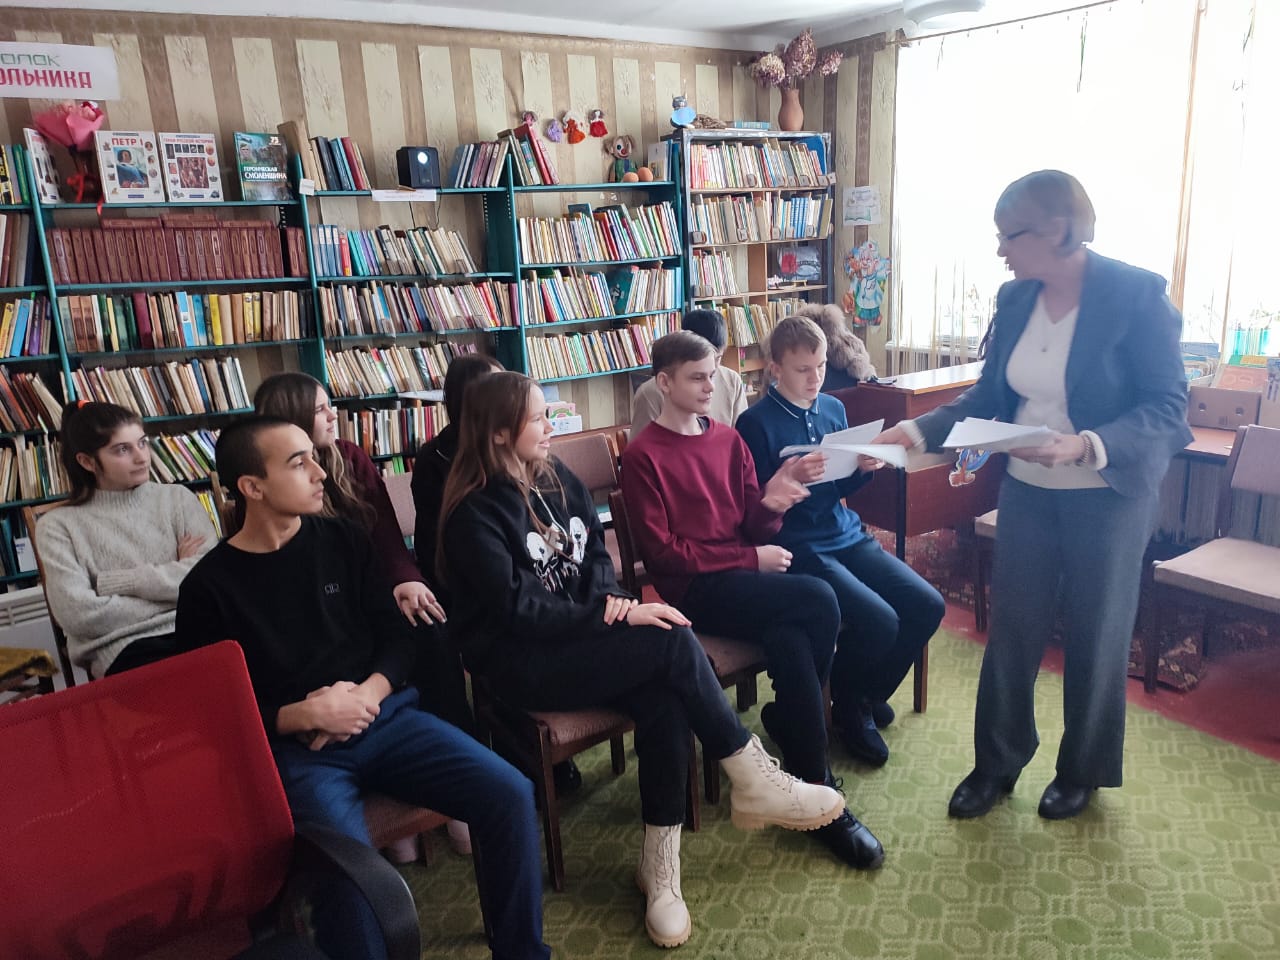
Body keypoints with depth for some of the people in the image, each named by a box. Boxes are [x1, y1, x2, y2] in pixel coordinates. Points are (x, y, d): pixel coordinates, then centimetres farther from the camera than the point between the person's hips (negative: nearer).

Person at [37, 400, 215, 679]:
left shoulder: (177, 497, 14)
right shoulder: (60, 525, 10)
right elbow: (78, 614, -4)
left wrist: (111, 582, -3)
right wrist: (174, 577, -3)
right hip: (124, 649, -3)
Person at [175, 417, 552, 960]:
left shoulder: (344, 540, 8)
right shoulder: (208, 586, -1)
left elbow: (398, 634, 9)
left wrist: (367, 694, -10)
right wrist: (307, 715, -16)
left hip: (382, 716, 3)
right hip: (293, 747, -3)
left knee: (510, 794, -14)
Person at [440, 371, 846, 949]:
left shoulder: (555, 477, 8)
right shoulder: (474, 514, -14)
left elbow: (596, 554, 12)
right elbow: (519, 610, -20)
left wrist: (611, 598, -10)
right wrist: (615, 615, -23)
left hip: (574, 636, 6)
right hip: (520, 663, -6)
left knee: (664, 700, -25)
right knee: (673, 642, -26)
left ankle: (660, 868, -12)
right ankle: (753, 782, -11)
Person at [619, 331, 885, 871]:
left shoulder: (728, 440, 13)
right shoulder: (643, 456, -4)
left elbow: (754, 528, 10)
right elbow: (660, 551, -9)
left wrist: (772, 503, -13)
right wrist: (749, 559, -11)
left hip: (744, 579, 5)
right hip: (694, 590, -5)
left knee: (790, 640, -29)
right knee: (819, 602, -24)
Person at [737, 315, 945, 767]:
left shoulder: (833, 408, 11)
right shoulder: (756, 422, -10)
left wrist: (864, 468, -4)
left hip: (847, 534, 7)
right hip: (798, 546, -7)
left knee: (927, 606, -6)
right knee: (880, 623, -24)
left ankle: (870, 692, 20)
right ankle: (848, 709, 8)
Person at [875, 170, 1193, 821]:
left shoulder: (1136, 294, -16)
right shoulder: (1015, 298, -1)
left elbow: (1167, 406, -16)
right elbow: (990, 395, 6)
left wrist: (1087, 445, -32)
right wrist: (917, 431, -7)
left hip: (1108, 495, -4)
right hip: (1026, 491, 5)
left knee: (1096, 636, 12)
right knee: (1011, 627, 11)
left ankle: (1084, 771, 34)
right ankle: (996, 764, 29)